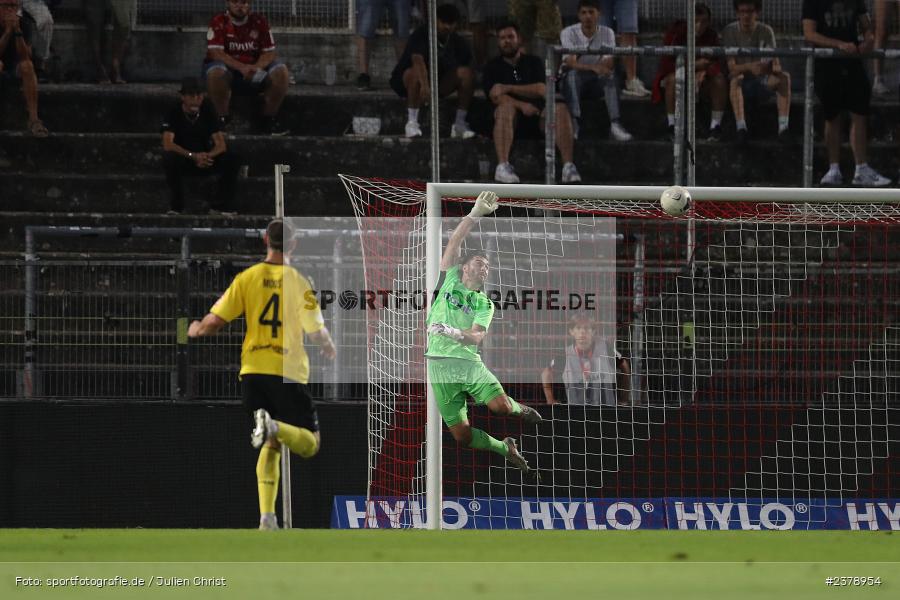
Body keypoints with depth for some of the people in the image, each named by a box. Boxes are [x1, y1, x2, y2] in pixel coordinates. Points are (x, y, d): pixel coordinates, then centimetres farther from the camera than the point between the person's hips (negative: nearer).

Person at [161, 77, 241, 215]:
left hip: (205, 162, 3)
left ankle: (220, 207, -15)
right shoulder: (174, 113, -10)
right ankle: (176, 207, -25)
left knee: (231, 160, -23)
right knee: (170, 158, -36)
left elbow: (221, 145, -7)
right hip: (182, 160, -3)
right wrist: (192, 156, -35)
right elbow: (167, 145, -22)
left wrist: (208, 156, -30)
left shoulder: (208, 112, -2)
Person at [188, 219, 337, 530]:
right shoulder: (298, 282, -4)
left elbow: (214, 322, 0)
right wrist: (329, 349, 18)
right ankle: (274, 426, -29)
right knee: (310, 444, 4)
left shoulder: (247, 278, 1)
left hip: (253, 372, 3)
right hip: (288, 373, -3)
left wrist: (196, 330, 24)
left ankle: (267, 516, 2)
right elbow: (317, 331, -6)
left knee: (271, 445, 15)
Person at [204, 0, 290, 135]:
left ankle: (269, 119, -9)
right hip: (229, 71, -3)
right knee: (216, 72, -37)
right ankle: (222, 118, -21)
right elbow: (215, 53, -18)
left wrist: (256, 67, -22)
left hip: (255, 71, 3)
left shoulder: (259, 22, 2)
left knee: (281, 71, -21)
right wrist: (242, 67, -31)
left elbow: (269, 53, 0)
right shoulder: (218, 22, -7)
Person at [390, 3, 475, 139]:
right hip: (404, 81, -5)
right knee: (417, 72, -39)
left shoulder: (458, 42, -1)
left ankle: (460, 124, -14)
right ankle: (412, 123, -36)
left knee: (466, 72, -18)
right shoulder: (421, 35, -21)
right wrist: (424, 86, -53)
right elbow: (418, 60, -38)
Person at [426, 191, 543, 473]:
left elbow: (477, 337, -6)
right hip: (441, 364, -1)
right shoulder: (450, 280, 12)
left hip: (470, 362, 1)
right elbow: (454, 243, 0)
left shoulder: (485, 305, 12)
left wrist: (455, 333, -27)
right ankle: (506, 449, 21)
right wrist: (475, 214, -9)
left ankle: (521, 410, 16)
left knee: (501, 405, -23)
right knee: (462, 435, -9)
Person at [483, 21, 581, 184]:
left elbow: (541, 90, 0)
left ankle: (568, 166, -37)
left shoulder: (533, 62, 18)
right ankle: (502, 166, -50)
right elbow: (495, 97, -5)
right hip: (514, 118, -2)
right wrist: (522, 105, -21)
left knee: (560, 108, -27)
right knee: (505, 107, -36)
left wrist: (507, 88, -8)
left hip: (537, 116, 2)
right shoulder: (493, 66, 13)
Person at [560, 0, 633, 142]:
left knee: (611, 74, -30)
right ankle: (574, 123, -46)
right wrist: (593, 68, -39)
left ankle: (615, 123, -40)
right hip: (573, 81, -2)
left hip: (597, 82, 2)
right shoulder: (568, 33, -9)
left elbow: (609, 63, -11)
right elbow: (570, 63, -23)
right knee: (572, 73, -36)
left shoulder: (607, 33, -1)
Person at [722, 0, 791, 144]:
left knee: (784, 77, -26)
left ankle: (783, 126, -35)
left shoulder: (766, 31, -4)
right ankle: (741, 127, -50)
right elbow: (731, 67, -17)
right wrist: (749, 67, -37)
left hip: (762, 80, 2)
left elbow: (775, 62, -11)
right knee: (735, 79, -36)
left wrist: (774, 66, -36)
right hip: (742, 83, -2)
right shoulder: (729, 31, -9)